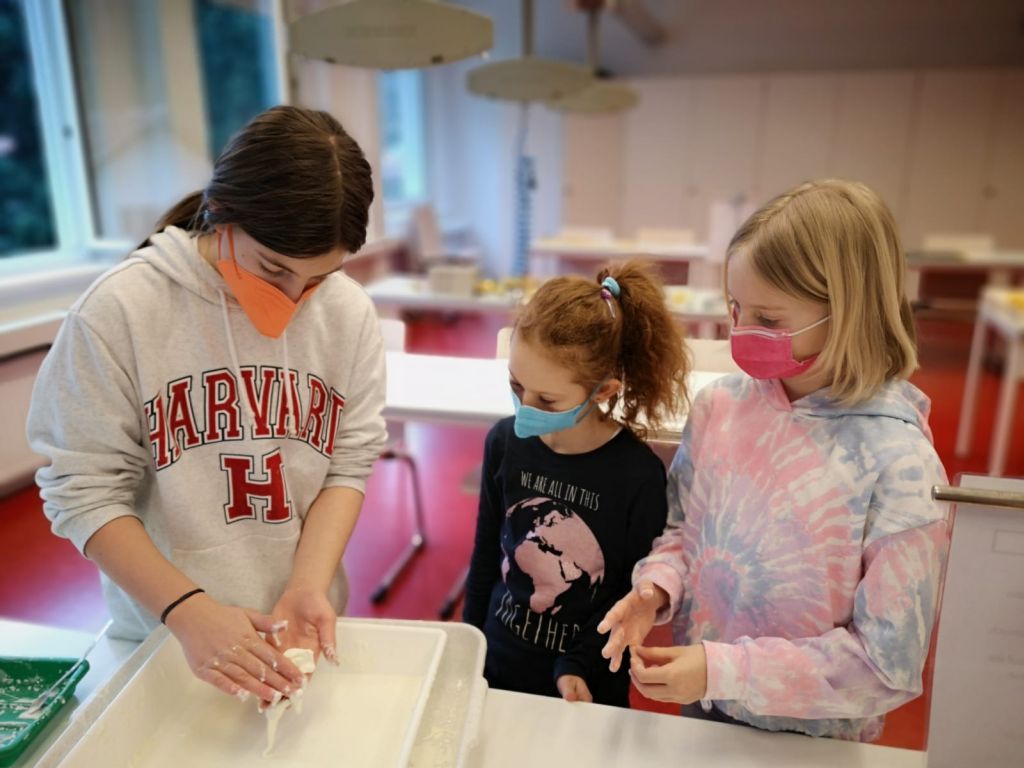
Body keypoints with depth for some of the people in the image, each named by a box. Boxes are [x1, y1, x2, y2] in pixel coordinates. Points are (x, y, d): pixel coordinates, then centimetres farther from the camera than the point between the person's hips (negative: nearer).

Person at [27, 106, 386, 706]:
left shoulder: (349, 313, -10)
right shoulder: (120, 309, -17)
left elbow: (350, 462, -8)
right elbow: (84, 489, -15)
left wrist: (308, 586, -20)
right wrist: (188, 609, -24)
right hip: (163, 632, -1)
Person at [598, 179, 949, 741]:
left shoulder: (897, 462, -25)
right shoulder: (719, 405, -13)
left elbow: (888, 664, -19)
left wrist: (723, 669, -25)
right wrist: (656, 589, -17)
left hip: (812, 738, -3)